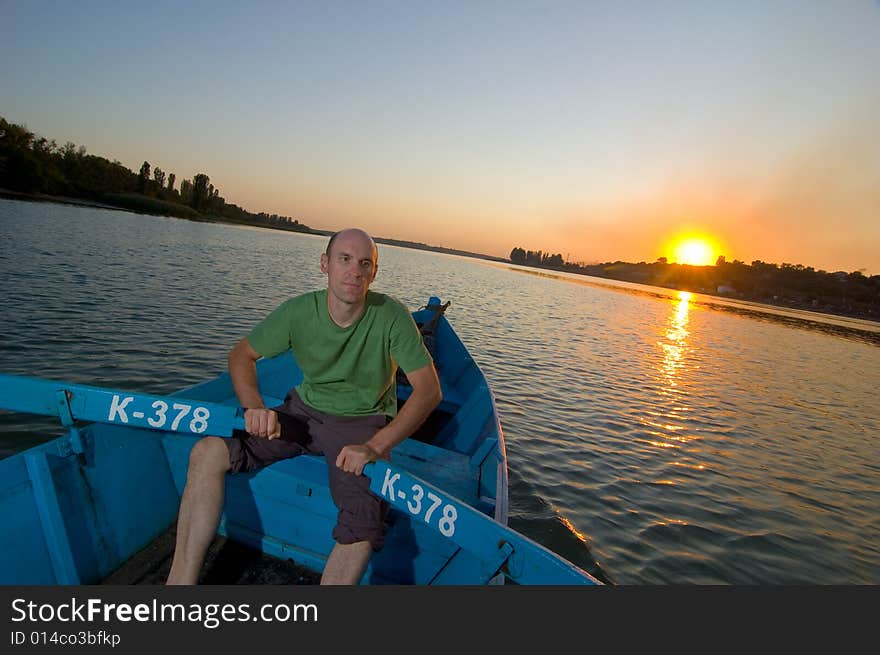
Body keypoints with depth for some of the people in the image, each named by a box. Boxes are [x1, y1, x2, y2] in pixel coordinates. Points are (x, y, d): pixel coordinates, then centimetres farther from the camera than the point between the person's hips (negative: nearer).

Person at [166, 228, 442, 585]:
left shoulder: (391, 316, -17)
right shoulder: (299, 311, -10)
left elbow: (429, 390, -20)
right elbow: (241, 355, 4)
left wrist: (375, 447, -29)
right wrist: (254, 407, -16)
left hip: (363, 424, -3)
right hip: (304, 411, 3)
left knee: (363, 529, -28)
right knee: (208, 452, -14)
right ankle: (180, 580, -6)